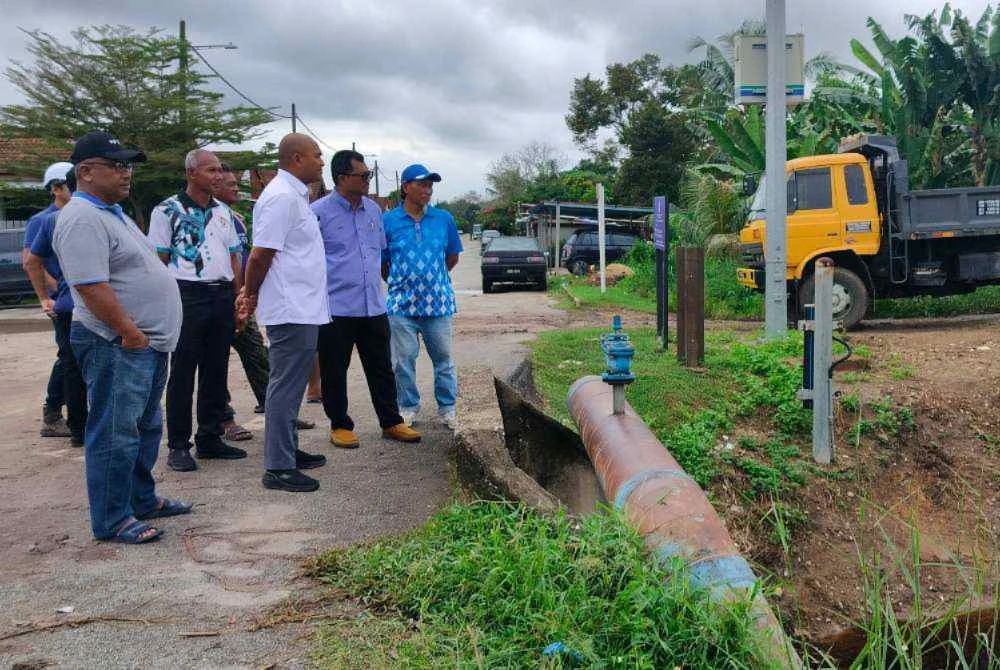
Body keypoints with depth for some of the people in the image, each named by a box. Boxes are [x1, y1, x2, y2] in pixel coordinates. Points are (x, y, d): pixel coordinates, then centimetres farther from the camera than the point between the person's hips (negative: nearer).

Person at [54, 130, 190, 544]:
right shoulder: (82, 219, -16)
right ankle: (112, 522, 7)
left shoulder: (112, 212, 18)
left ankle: (142, 500, 33)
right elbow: (92, 287, -24)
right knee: (115, 435, -3)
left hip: (148, 343, 11)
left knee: (146, 427, 20)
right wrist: (130, 333, -20)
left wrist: (148, 335, 19)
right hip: (117, 346, -11)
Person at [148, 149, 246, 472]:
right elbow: (159, 261, -3)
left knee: (216, 371, 10)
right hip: (187, 295, -6)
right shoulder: (167, 211, -2)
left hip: (223, 295, 6)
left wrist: (240, 300, 12)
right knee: (182, 373, -1)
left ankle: (210, 438, 21)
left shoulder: (223, 212, 15)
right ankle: (178, 445, 7)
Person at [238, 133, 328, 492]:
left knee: (290, 385, 17)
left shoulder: (295, 195, 17)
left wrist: (252, 295, 19)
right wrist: (251, 295, -5)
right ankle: (278, 468, 3)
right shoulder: (281, 197, -16)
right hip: (291, 311, -10)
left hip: (302, 310, 10)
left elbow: (262, 256, 20)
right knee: (285, 386, -4)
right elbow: (260, 255, -18)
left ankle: (288, 451, 29)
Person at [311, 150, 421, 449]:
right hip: (336, 309, -5)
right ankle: (340, 425, 21)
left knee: (382, 368, 11)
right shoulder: (319, 211, -7)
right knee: (334, 371, 6)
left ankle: (391, 422, 22)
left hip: (374, 307, 5)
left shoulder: (374, 210, 11)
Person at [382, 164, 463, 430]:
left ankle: (447, 408, 20)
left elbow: (452, 257, 14)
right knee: (403, 360, 7)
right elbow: (381, 264, 6)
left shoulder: (444, 219, 3)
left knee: (444, 357, 8)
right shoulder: (388, 221, -2)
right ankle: (408, 407, 22)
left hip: (439, 302, 1)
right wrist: (400, 283, 7)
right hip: (402, 305, -1)